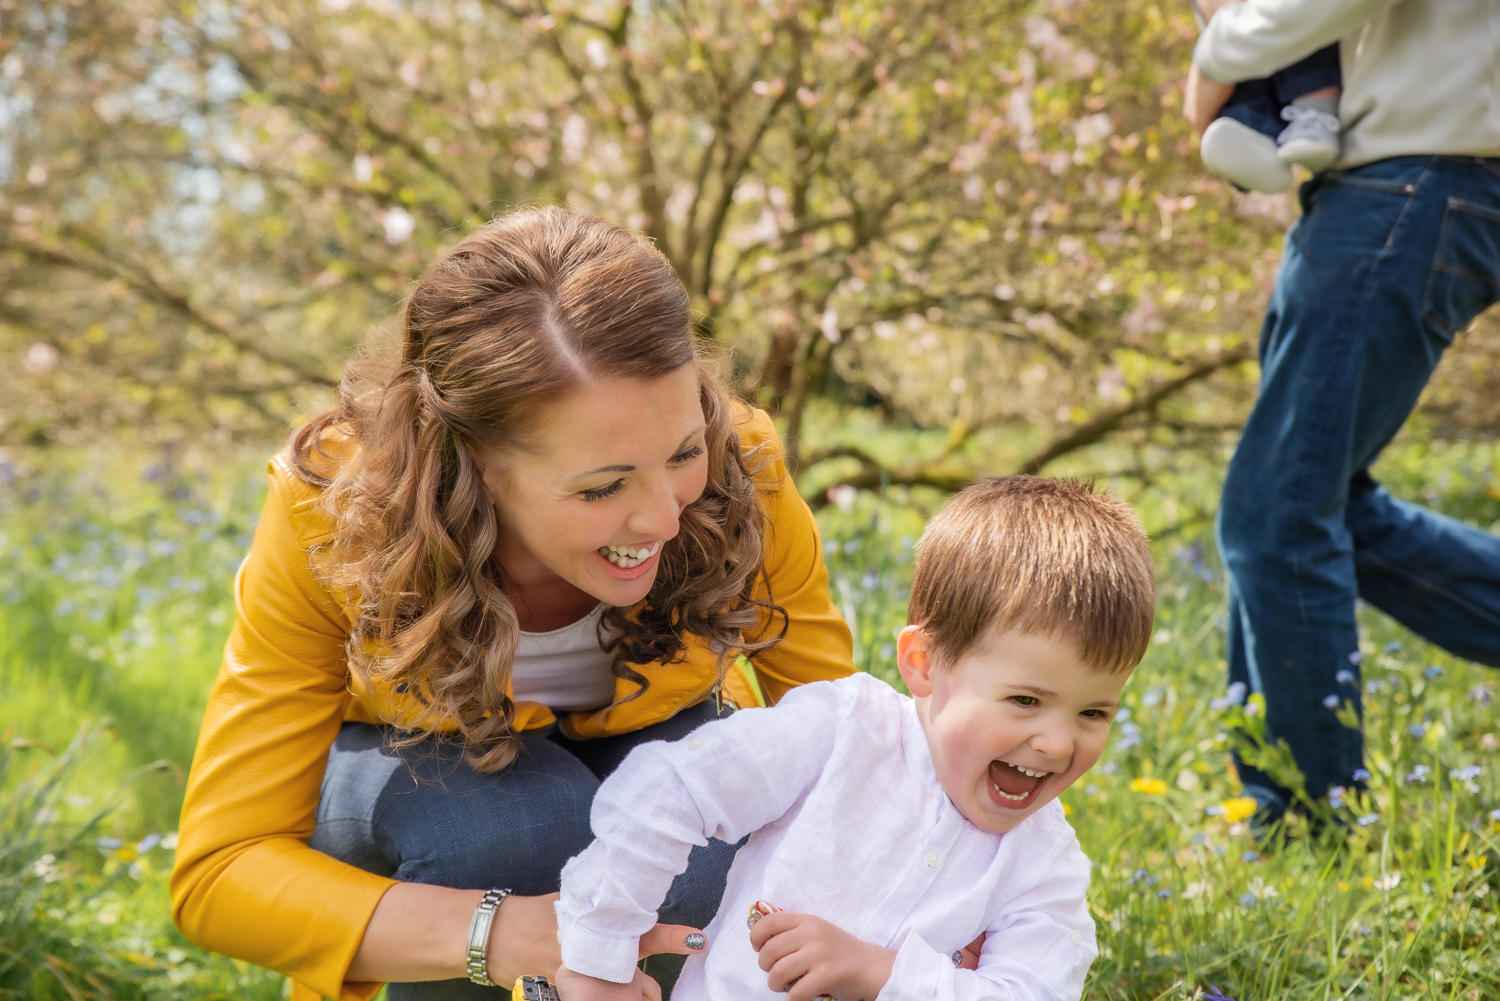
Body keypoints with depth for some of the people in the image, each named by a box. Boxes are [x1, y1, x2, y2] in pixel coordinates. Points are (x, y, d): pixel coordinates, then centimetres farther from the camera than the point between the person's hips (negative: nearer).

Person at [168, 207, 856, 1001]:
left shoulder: (737, 477, -29)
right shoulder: (330, 519, -33)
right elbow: (218, 873, -31)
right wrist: (499, 932, -46)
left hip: (640, 736, 2)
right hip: (412, 770, -2)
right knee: (502, 816, -36)